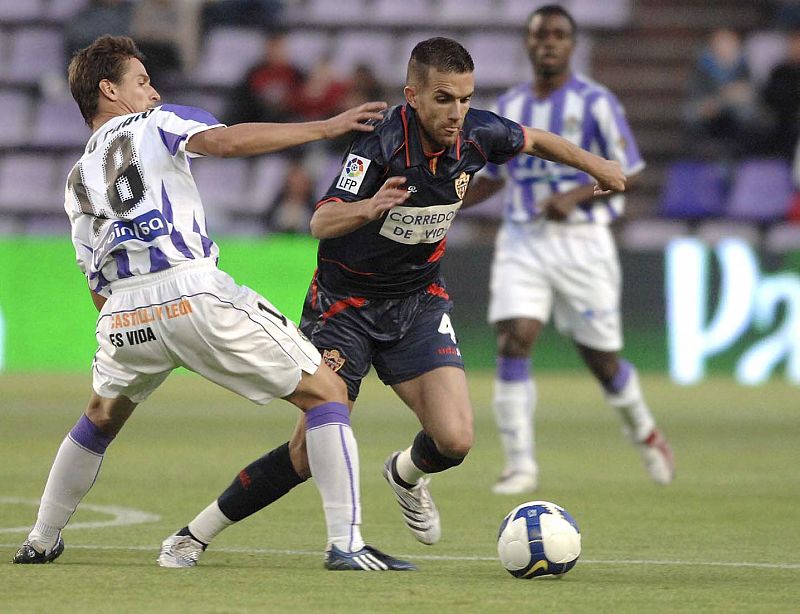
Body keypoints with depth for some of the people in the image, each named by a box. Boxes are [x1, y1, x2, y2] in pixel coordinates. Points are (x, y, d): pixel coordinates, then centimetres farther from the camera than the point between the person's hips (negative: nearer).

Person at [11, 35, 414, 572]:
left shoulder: (77, 180, 26)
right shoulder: (154, 125, 11)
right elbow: (225, 141, -11)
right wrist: (325, 127, -10)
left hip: (123, 312, 6)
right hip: (194, 293, -6)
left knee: (102, 418, 36)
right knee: (326, 392, 1)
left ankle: (41, 542, 37)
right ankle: (346, 543, -12)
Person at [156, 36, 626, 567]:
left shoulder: (476, 134, -11)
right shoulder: (381, 145, -27)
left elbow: (534, 141, 12)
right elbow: (321, 223, -37)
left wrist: (595, 164, 21)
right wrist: (368, 207, -56)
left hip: (419, 304, 4)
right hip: (345, 304, -4)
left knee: (454, 440, -14)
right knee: (312, 454, -10)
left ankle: (407, 475, 23)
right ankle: (195, 534, 8)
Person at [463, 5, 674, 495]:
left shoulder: (596, 102, -4)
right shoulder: (509, 107, 9)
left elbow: (628, 173, -4)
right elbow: (493, 177, 20)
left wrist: (575, 196, -19)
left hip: (581, 241, -3)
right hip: (521, 243, 3)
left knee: (602, 359, 2)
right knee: (513, 343, -15)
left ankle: (644, 431, 32)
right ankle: (521, 466, -11)